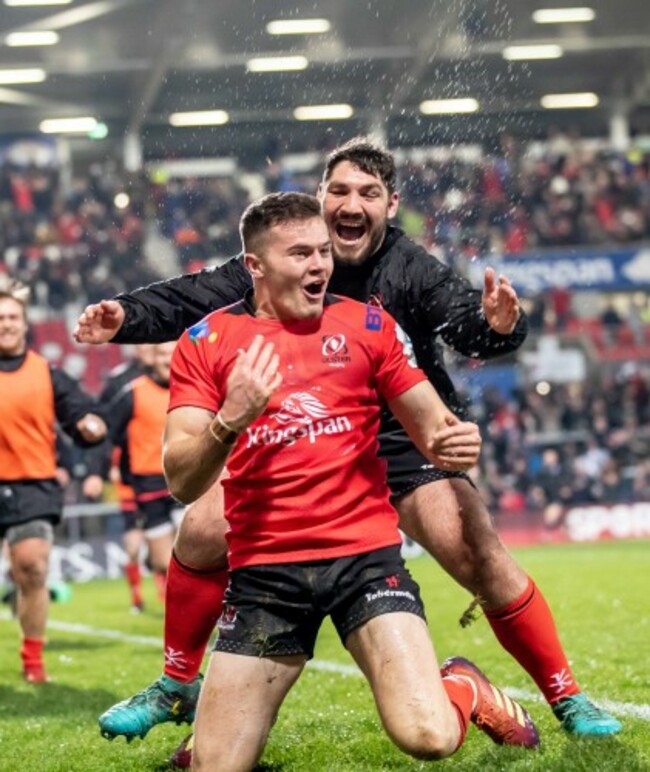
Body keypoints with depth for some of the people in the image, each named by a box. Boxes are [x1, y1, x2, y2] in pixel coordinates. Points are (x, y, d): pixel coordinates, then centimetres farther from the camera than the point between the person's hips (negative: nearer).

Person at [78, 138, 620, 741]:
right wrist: (125, 318, -24)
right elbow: (196, 298, -8)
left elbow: (463, 320, -31)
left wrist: (495, 326, -54)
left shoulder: (412, 271, -16)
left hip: (402, 444, -3)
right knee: (203, 534, -8)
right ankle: (178, 686, 13)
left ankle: (567, 699, -1)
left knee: (481, 559, -17)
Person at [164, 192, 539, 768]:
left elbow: (433, 427, 10)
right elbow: (182, 483, -6)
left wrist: (455, 443, -14)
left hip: (365, 554, 0)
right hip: (264, 568, 1)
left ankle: (464, 688, 16)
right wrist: (231, 419, -25)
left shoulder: (367, 325, 4)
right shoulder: (205, 342, 1)